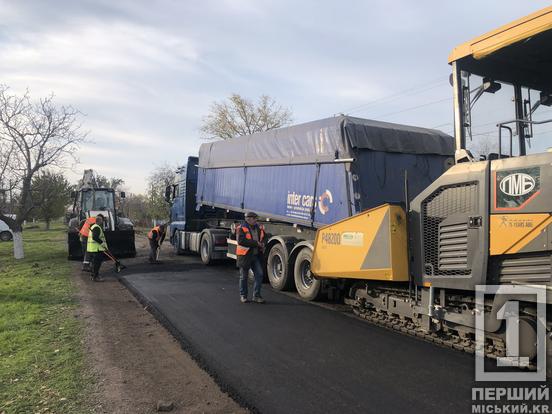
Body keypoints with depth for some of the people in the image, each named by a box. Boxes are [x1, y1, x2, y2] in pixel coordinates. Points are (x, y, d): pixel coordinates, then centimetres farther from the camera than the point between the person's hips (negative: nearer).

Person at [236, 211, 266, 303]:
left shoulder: (259, 228, 10)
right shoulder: (241, 229, -9)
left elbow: (263, 238, 24)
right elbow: (241, 241, -23)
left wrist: (262, 244, 0)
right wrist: (256, 243, -22)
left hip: (257, 255, 5)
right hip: (245, 256, -5)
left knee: (259, 274, -1)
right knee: (244, 277, 7)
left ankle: (256, 295, 9)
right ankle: (243, 296, 22)